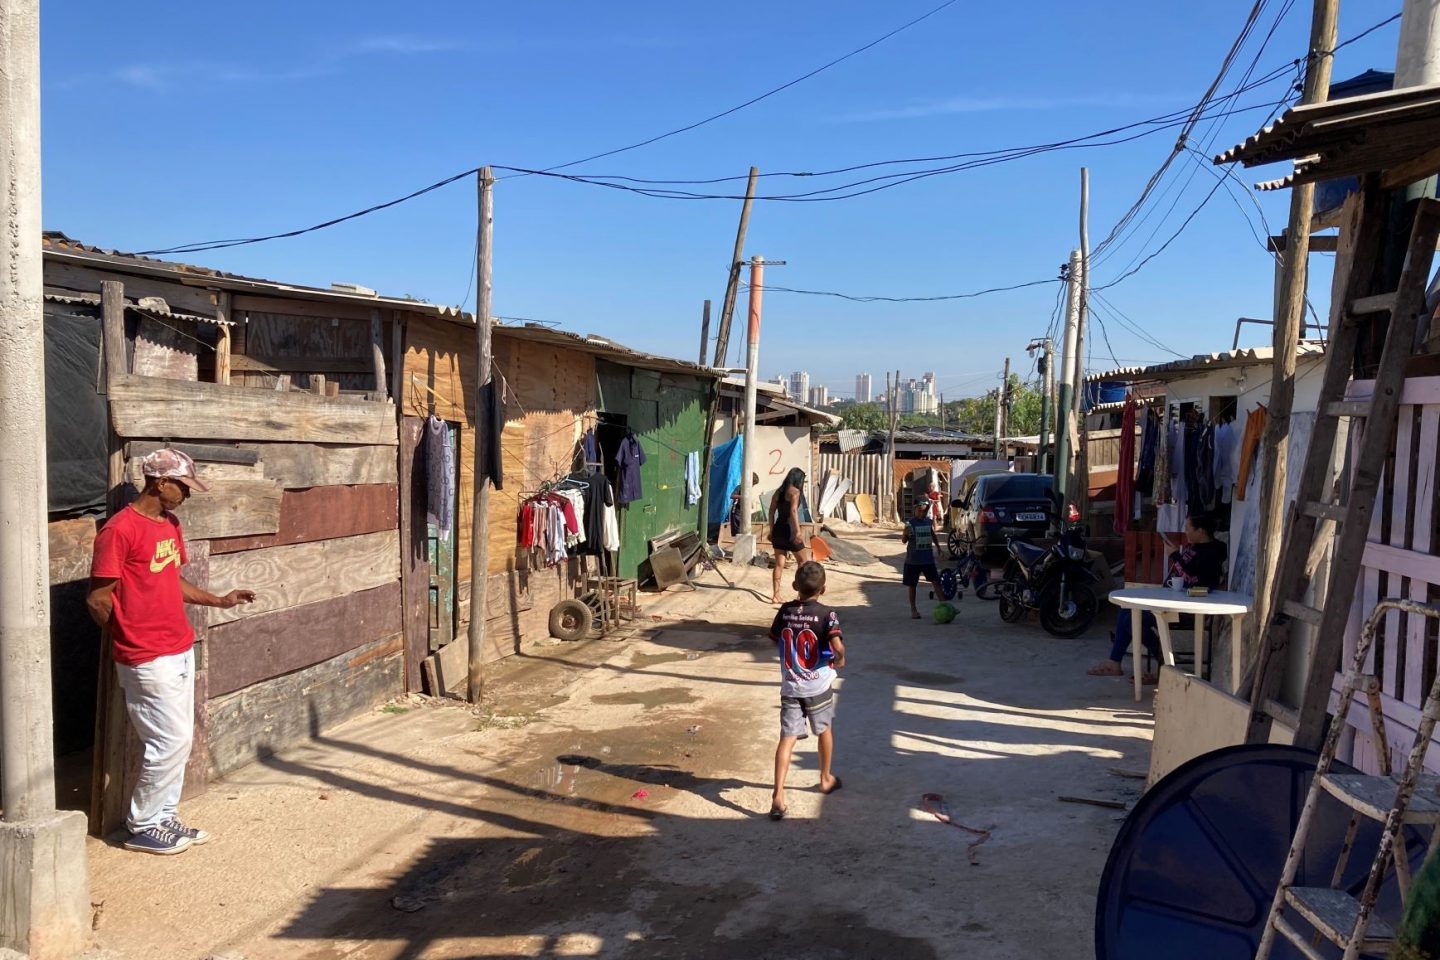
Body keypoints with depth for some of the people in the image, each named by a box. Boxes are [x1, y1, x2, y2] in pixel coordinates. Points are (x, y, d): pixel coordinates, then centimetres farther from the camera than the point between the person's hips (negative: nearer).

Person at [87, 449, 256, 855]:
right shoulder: (120, 529, -17)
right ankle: (141, 827, 13)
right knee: (170, 742, -3)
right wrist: (133, 639, -2)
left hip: (180, 650, 9)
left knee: (179, 740, 14)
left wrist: (218, 600, 12)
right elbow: (98, 599, -14)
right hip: (148, 660, -9)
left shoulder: (171, 525, 10)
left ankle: (163, 816, 27)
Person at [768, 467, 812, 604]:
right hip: (789, 530, -7)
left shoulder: (778, 492, 13)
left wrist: (771, 531, 18)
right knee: (803, 561, 9)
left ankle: (776, 595, 7)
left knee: (779, 564, 9)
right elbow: (793, 511, -20)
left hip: (778, 529, 7)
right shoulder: (794, 491, -9)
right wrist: (798, 531, -21)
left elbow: (771, 511, 13)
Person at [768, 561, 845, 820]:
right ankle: (826, 779, 40)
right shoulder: (826, 614, -14)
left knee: (787, 738, 0)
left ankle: (778, 795, -11)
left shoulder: (785, 611, -1)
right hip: (818, 687, -2)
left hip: (790, 687, 2)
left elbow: (775, 641, 10)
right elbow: (837, 645, -27)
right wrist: (839, 660, -6)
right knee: (825, 731, 22)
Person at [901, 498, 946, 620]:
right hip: (913, 560, -2)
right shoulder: (910, 523, -8)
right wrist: (905, 533, -27)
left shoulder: (930, 522, 3)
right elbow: (904, 541, -7)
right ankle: (913, 609, 18)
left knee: (936, 582, -2)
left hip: (928, 559, 3)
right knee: (912, 585, 7)